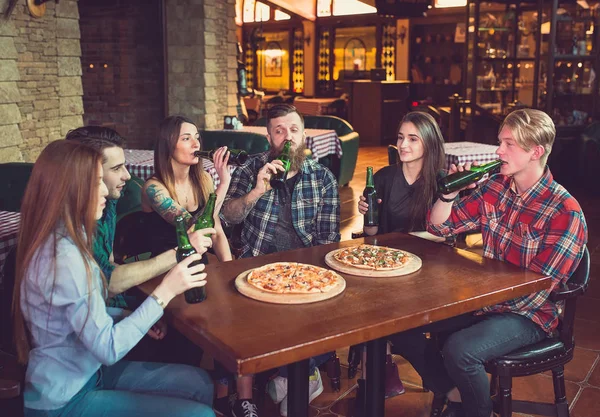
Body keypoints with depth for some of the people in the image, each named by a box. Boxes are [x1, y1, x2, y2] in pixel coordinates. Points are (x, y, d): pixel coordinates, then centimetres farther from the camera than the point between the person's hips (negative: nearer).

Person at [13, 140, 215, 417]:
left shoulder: (61, 240, 4)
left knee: (199, 382, 6)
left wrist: (135, 318, 1)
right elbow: (108, 348, -25)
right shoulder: (63, 258, -27)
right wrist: (165, 292, -24)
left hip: (82, 372, 9)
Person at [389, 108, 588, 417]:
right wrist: (450, 191, -13)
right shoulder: (494, 187, 0)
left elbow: (537, 289, -19)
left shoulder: (565, 212, -18)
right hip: (484, 297, 7)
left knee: (459, 350, -32)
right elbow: (439, 226, 4)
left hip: (529, 314, -6)